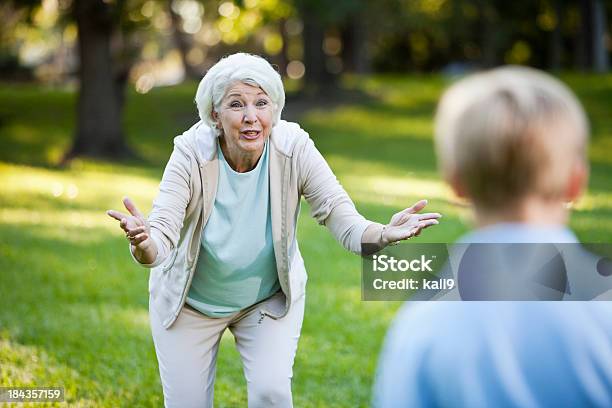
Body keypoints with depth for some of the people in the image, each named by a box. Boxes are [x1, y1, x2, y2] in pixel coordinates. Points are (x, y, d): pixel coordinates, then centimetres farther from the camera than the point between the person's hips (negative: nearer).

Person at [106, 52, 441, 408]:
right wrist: (143, 244, -58)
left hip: (271, 296, 1)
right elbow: (162, 239, -32)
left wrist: (383, 234, -49)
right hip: (191, 302, 0)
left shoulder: (294, 148, -23)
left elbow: (341, 218, -27)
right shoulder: (192, 153, -25)